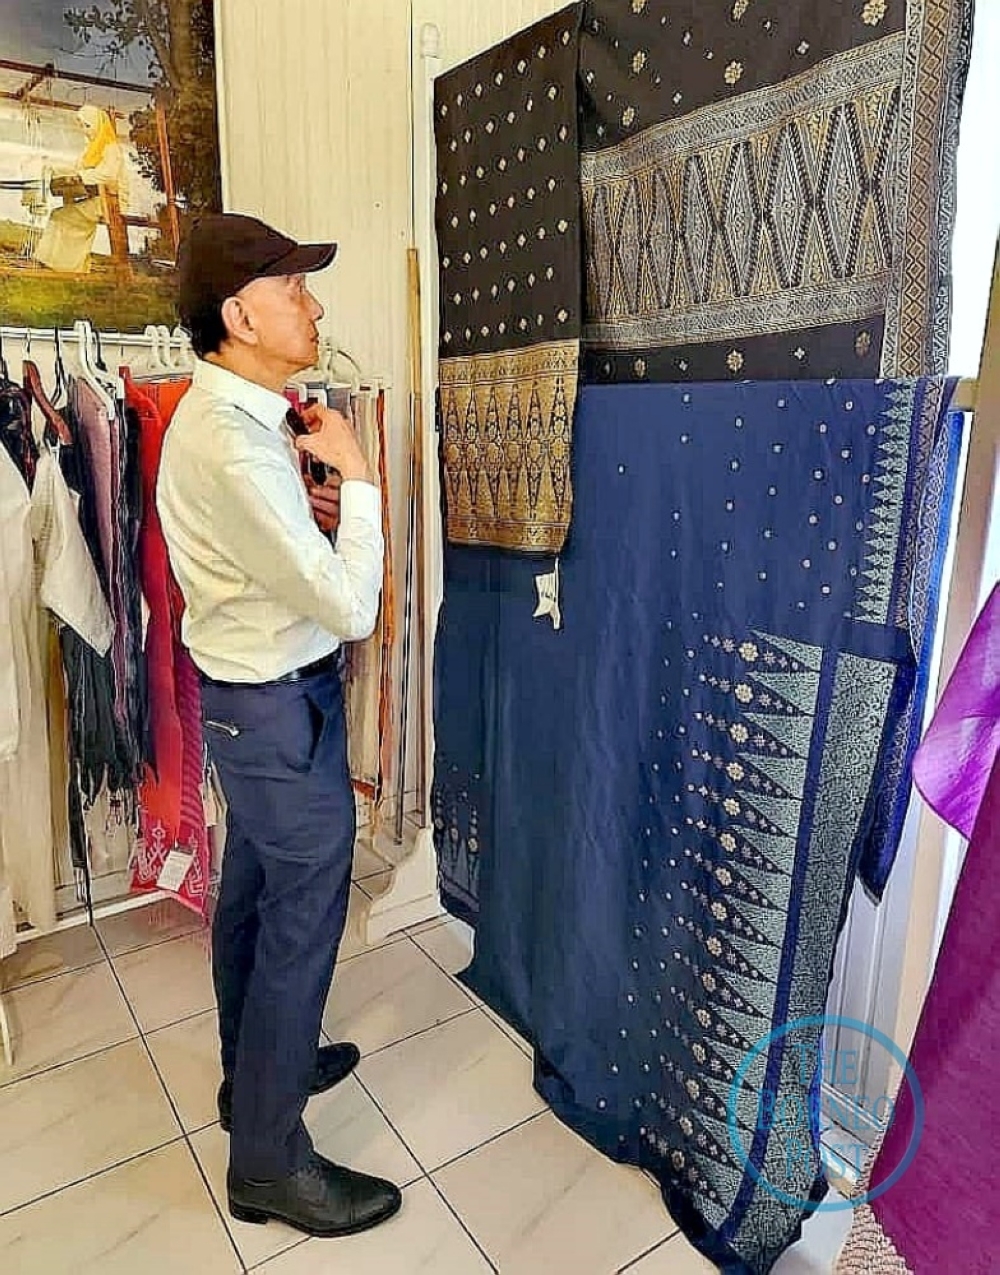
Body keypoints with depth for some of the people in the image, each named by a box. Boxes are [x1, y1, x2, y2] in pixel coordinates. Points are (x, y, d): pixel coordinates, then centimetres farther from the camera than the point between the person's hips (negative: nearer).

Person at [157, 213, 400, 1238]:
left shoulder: (224, 412, 6)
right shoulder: (234, 443, -27)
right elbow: (350, 608, -28)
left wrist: (310, 472, -1)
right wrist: (357, 477, -15)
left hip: (245, 693, 10)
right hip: (281, 708, -10)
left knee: (251, 894, 22)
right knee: (303, 919, 4)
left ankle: (256, 1070, 45)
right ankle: (270, 1161, 24)